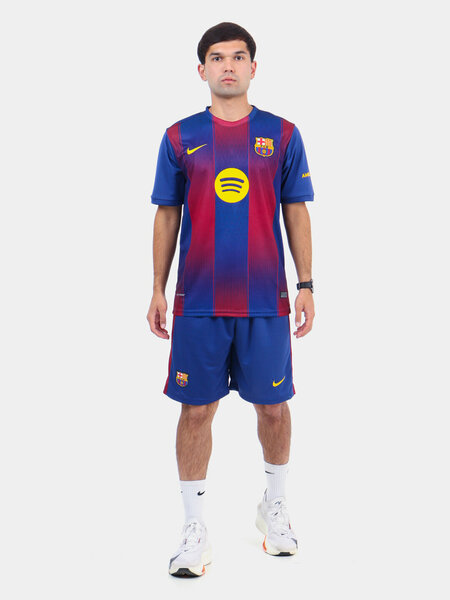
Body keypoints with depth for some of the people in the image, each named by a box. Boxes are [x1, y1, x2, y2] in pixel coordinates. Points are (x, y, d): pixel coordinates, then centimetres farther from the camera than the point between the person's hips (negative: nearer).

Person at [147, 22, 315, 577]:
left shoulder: (282, 135, 5)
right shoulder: (180, 137, 5)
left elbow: (297, 214, 7)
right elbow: (167, 216, 8)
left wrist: (305, 286, 2)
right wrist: (158, 290, 5)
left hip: (266, 301, 0)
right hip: (197, 302, 0)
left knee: (273, 406, 9)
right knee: (196, 409, 3)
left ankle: (274, 506, 33)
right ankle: (194, 526, 18)